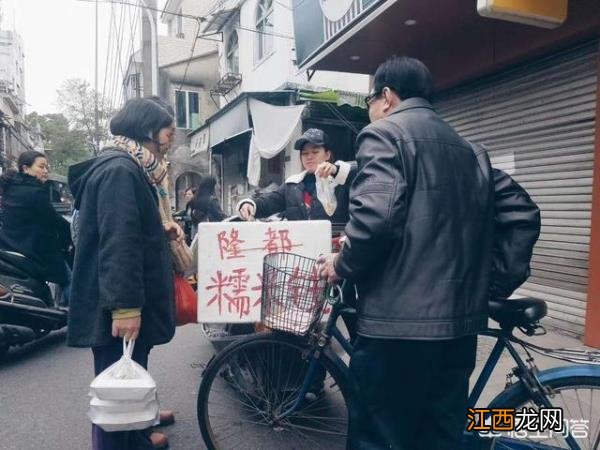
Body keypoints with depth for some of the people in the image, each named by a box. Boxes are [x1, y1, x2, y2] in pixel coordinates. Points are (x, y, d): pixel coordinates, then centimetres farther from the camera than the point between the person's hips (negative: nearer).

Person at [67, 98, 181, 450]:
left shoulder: (131, 168, 16)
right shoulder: (119, 170, -17)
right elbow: (117, 240, -26)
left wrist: (162, 229, 10)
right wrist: (125, 304, -28)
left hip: (129, 302, 11)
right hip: (120, 308, -11)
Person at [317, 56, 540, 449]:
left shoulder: (384, 133, -5)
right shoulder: (467, 149, 18)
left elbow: (374, 217, -22)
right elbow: (522, 213, 14)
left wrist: (342, 265, -5)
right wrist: (492, 282, 16)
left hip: (398, 321, -8)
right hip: (460, 320, 8)